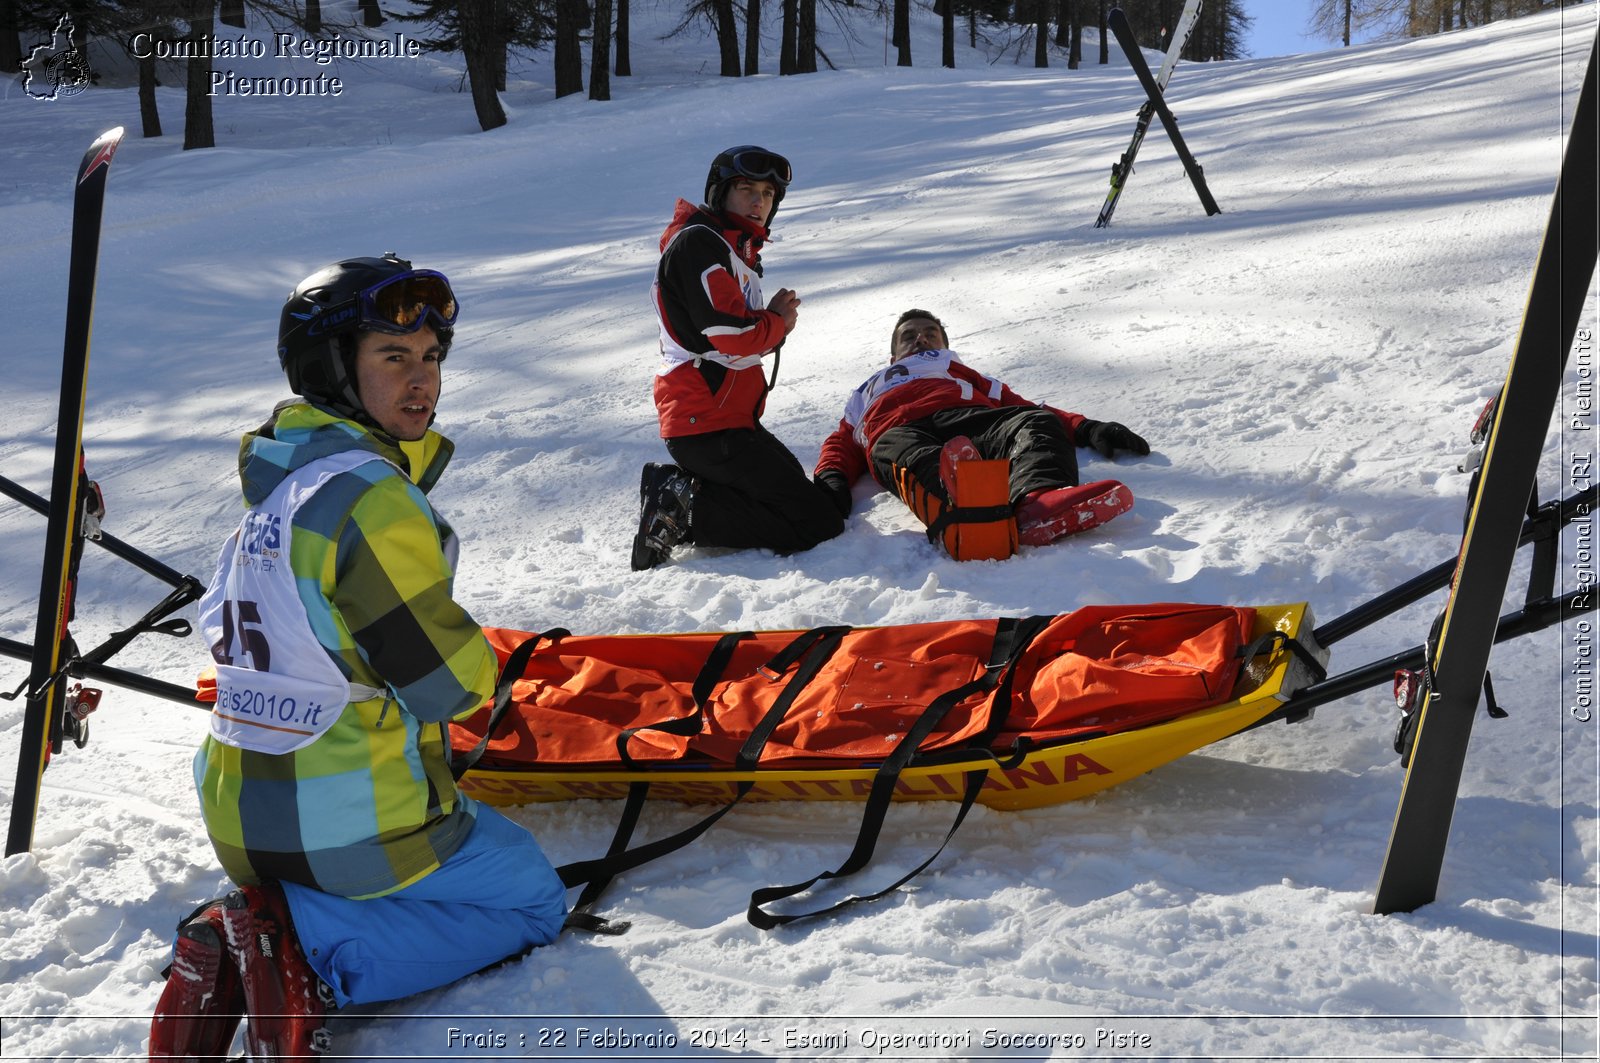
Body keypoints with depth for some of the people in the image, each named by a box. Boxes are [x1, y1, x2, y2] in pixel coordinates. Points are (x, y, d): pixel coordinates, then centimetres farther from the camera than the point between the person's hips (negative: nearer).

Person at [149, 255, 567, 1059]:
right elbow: (450, 683, -19)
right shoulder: (371, 497, -22)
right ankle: (310, 955, -7)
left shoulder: (273, 480, 6)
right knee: (534, 899, 16)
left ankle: (234, 951, 6)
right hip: (350, 827, -8)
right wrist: (478, 668, 4)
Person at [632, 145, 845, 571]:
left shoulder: (733, 248, 22)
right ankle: (683, 509, -11)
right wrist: (777, 322, -1)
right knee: (818, 524, -11)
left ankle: (674, 490, 8)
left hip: (731, 417, 11)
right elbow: (733, 335, -21)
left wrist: (774, 319, 2)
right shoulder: (697, 242, -11)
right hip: (709, 424, -11)